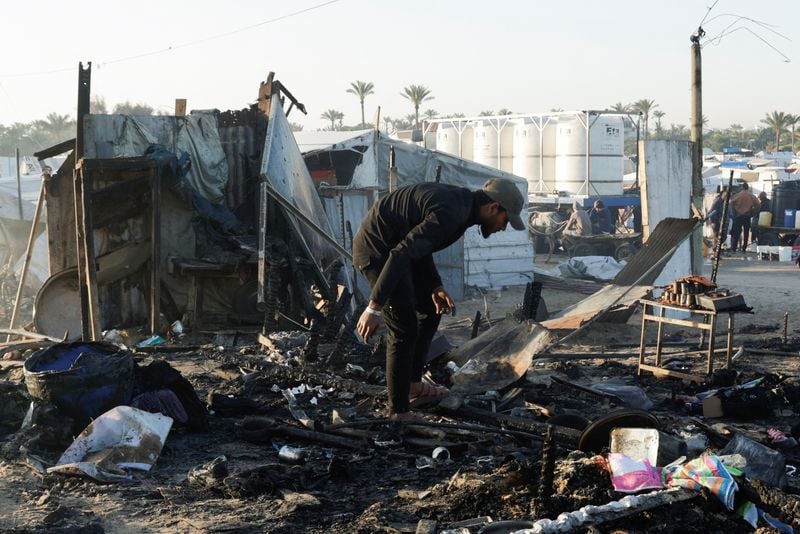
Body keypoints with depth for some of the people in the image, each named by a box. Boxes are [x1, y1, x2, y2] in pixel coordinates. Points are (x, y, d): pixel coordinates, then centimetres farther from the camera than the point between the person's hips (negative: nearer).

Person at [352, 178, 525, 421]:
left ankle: (412, 383, 32)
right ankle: (398, 411, 1)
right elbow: (401, 255, -32)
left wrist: (435, 288, 5)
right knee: (404, 329, -8)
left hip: (393, 245, 11)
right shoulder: (449, 213, -25)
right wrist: (374, 308, -34)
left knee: (431, 310, 19)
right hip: (378, 252, -11)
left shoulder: (460, 202, 7)